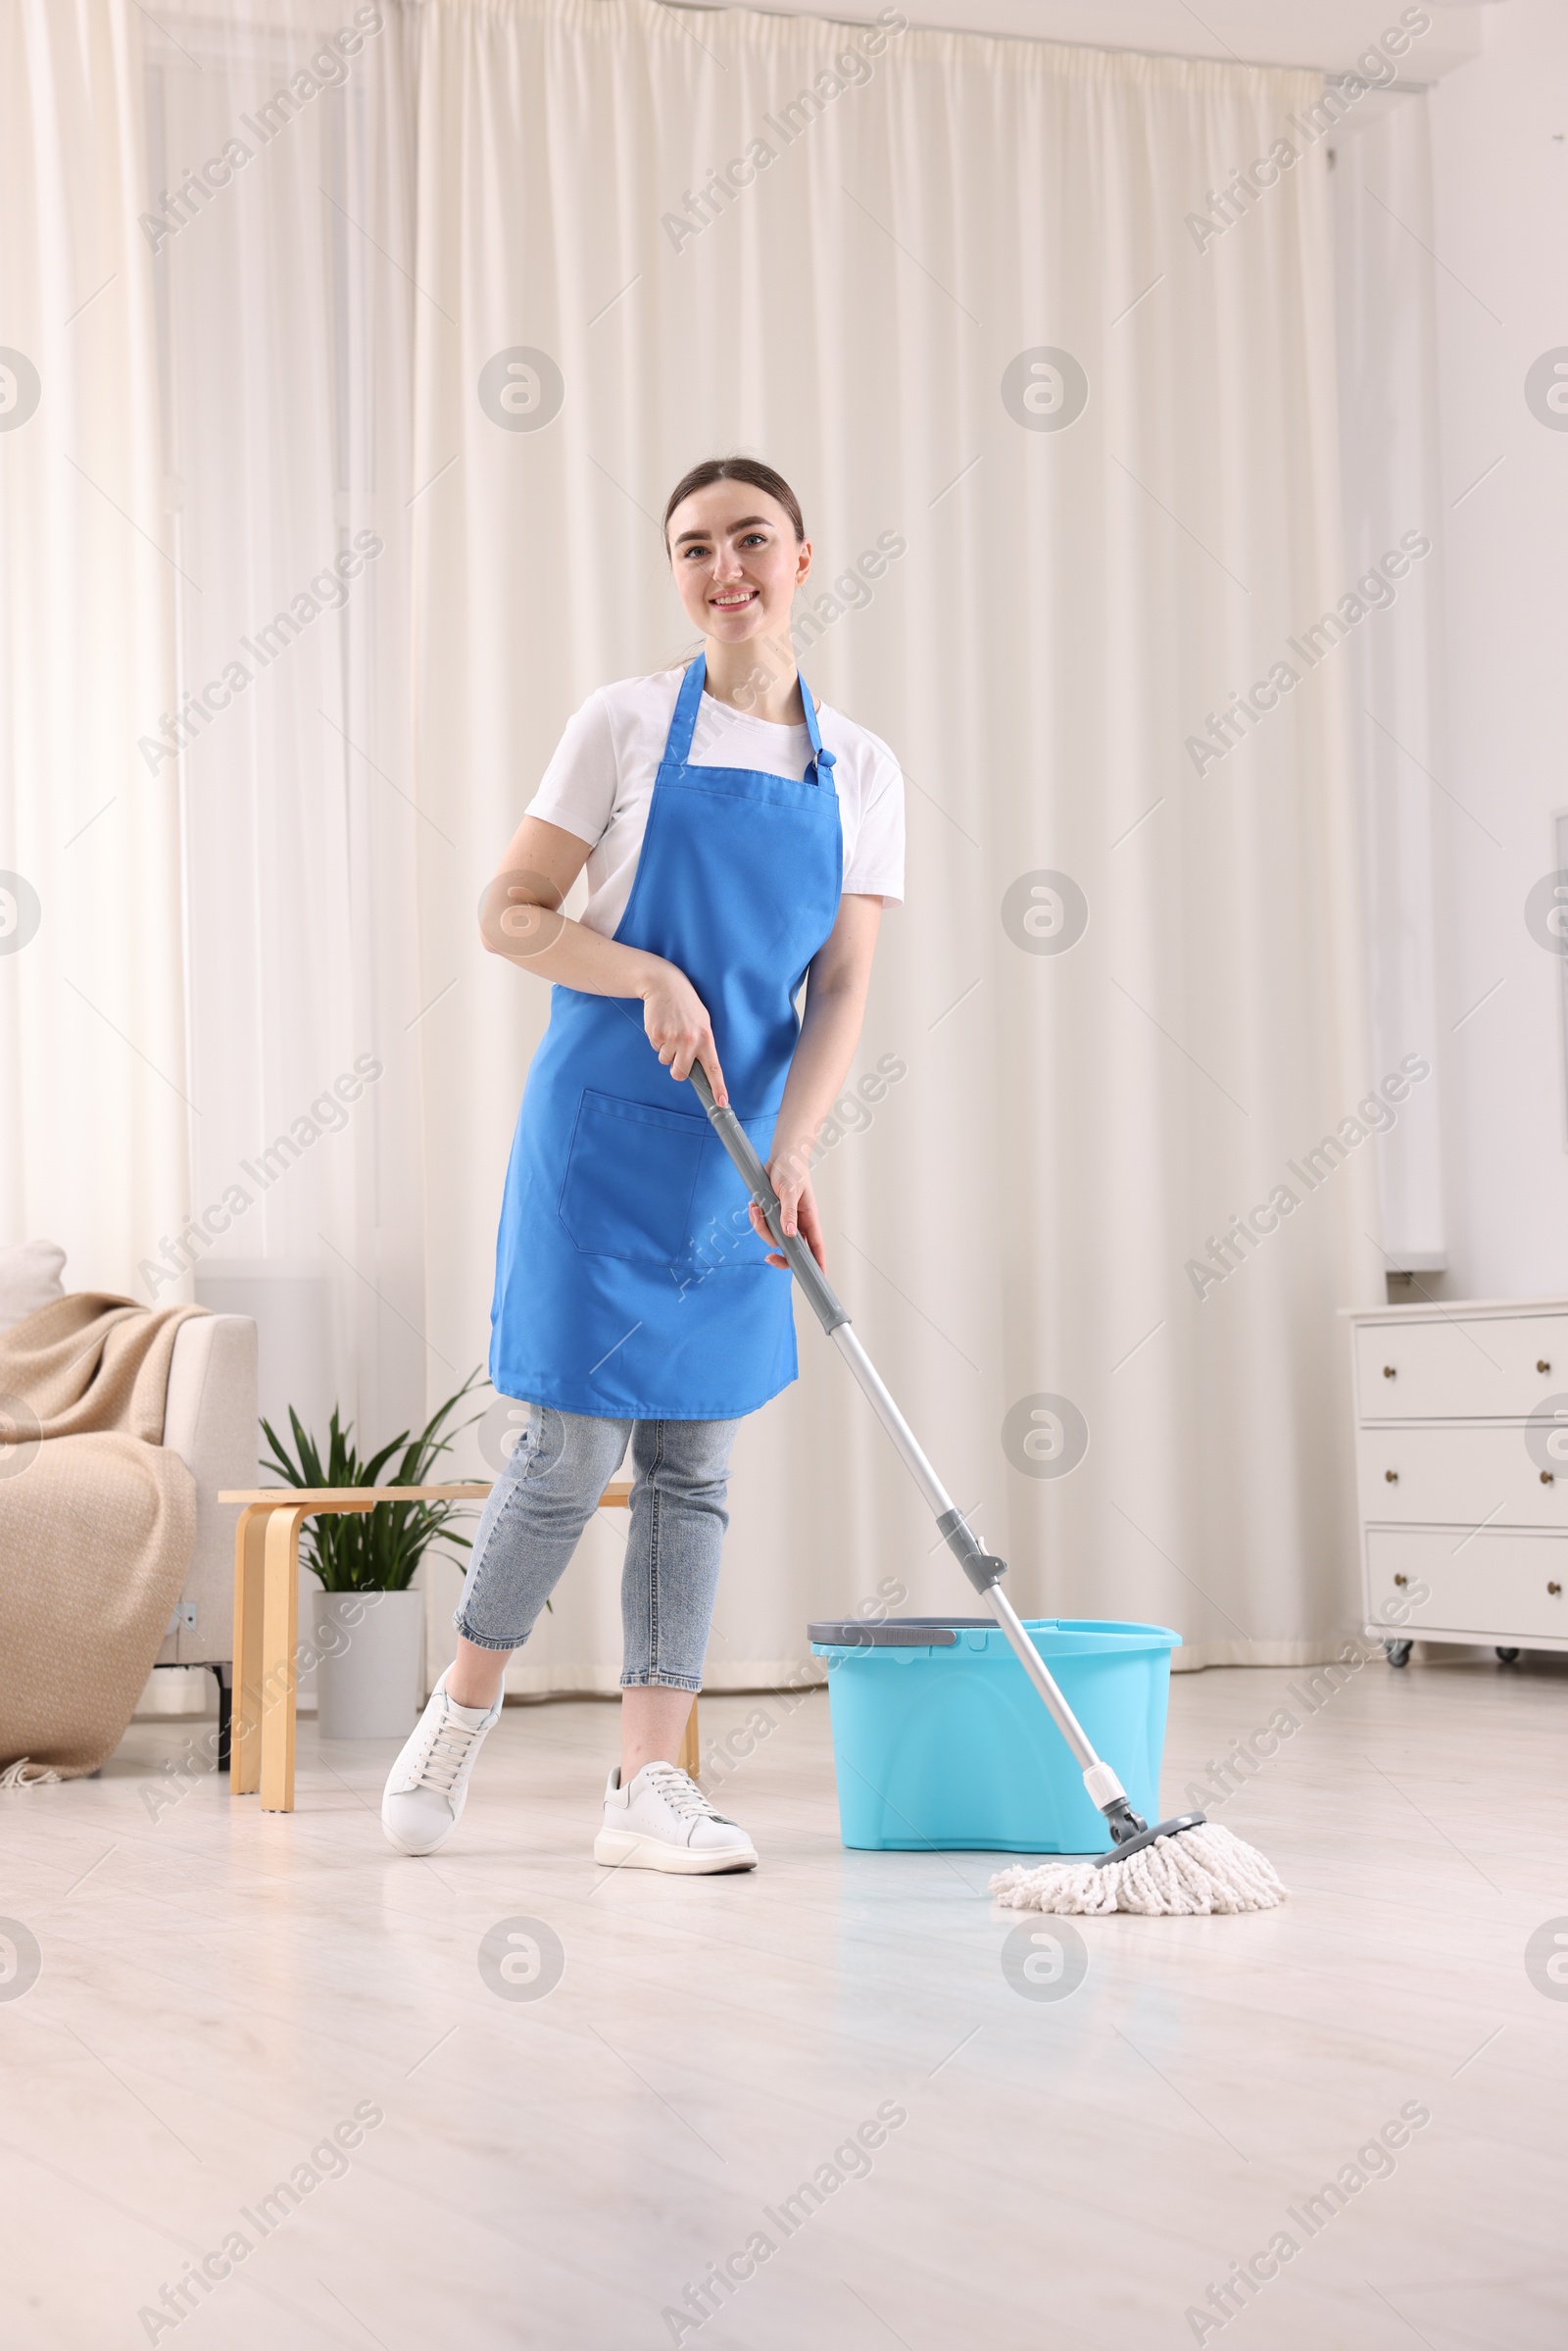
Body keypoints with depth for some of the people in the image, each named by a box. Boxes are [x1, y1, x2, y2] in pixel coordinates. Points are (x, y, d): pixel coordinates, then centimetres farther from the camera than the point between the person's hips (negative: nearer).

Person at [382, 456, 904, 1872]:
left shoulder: (859, 769, 5)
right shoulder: (629, 724, -4)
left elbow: (844, 987, -1)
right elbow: (507, 916, -4)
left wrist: (793, 1153, -15)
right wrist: (651, 978, -20)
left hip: (741, 1152, 4)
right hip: (605, 1131, -4)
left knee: (694, 1463, 4)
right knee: (576, 1449, -3)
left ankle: (650, 1786, 9)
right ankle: (461, 1713, 20)